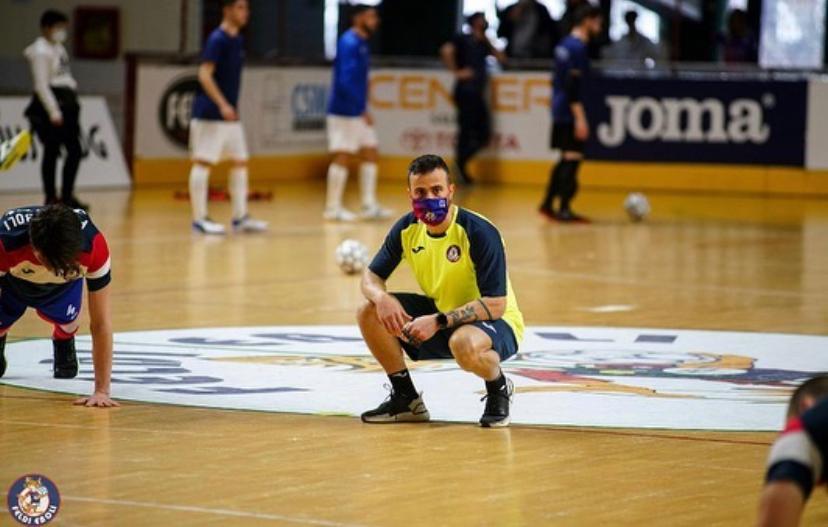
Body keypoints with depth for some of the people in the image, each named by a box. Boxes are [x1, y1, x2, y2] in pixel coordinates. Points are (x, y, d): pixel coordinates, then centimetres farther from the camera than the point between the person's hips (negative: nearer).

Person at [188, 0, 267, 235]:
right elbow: (204, 75, -20)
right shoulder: (217, 39, -13)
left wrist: (232, 107, 19)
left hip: (230, 116, 9)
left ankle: (240, 217, 15)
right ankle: (199, 219, -2)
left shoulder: (237, 40, 13)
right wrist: (223, 105, -26)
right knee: (203, 162, -5)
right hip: (210, 115, -9)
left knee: (240, 162, 9)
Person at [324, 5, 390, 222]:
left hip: (358, 113, 10)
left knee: (370, 154, 9)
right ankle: (333, 208, 2)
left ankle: (369, 206, 12)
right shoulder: (349, 43, -16)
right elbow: (345, 81, -24)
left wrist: (364, 110, 17)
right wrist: (362, 110, -22)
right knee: (342, 157, -4)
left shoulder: (361, 43, 14)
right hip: (345, 112, -10)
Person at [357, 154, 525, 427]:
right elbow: (371, 276, 1)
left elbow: (495, 305, -28)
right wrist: (381, 297, -24)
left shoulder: (479, 233, -25)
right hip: (439, 314, 7)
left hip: (494, 323, -6)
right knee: (369, 312, -11)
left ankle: (499, 389, -7)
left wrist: (439, 321, -35)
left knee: (465, 343, -42)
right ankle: (406, 398, 4)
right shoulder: (407, 229, -7)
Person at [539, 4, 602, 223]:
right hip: (570, 114, -10)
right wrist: (580, 118, -22)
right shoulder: (578, 48, -15)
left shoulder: (565, 45, 14)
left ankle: (548, 204, 20)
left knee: (566, 159, 16)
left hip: (560, 113, 10)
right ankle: (564, 209, -8)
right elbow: (573, 85, -21)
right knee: (573, 158, -7)